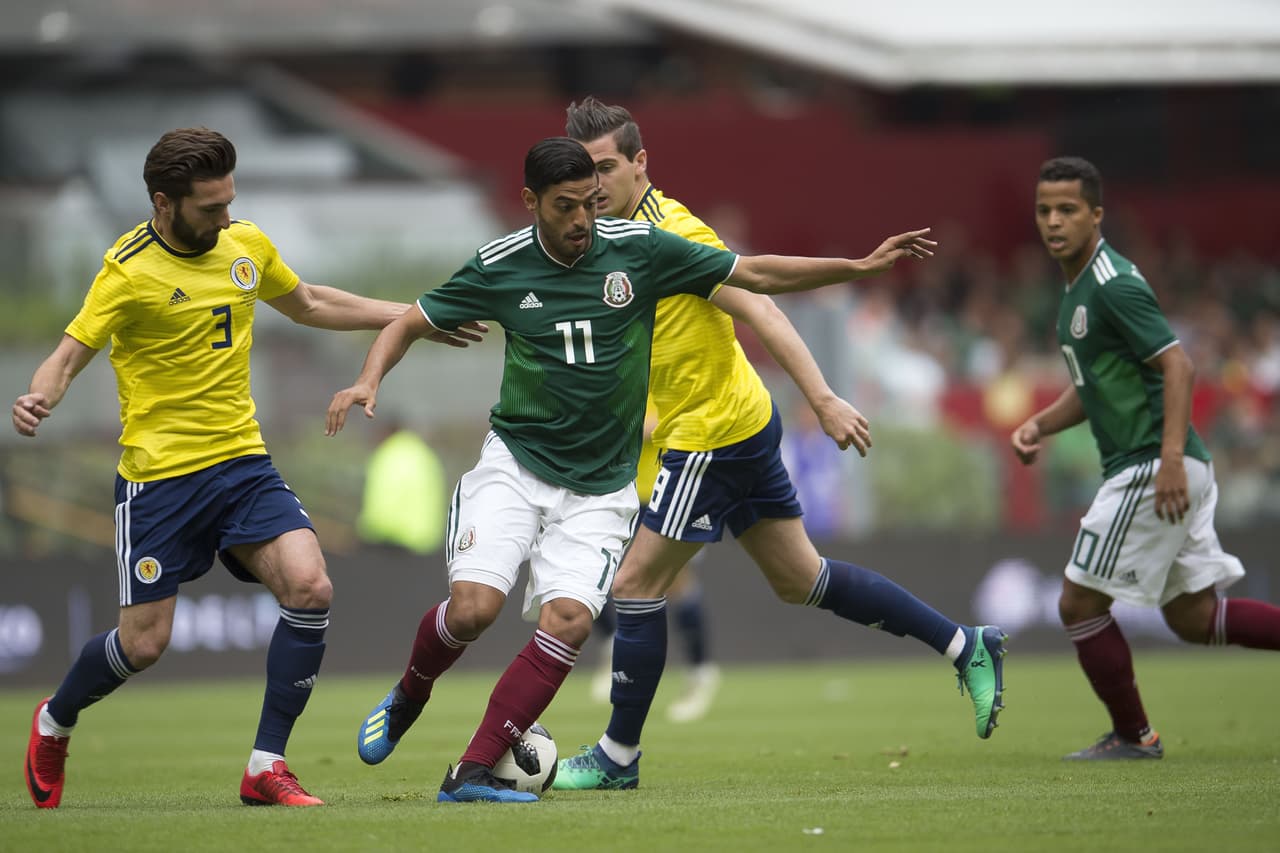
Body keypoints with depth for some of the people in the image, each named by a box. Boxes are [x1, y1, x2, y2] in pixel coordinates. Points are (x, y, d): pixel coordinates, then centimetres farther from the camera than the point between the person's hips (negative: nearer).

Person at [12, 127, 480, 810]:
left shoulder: (247, 244, 5)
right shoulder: (130, 271, -13)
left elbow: (306, 304, 23)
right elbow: (70, 354, -13)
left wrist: (410, 316, 24)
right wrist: (40, 400, -36)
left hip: (242, 463, 5)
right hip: (158, 473, -5)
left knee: (309, 587, -17)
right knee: (143, 643, -2)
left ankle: (267, 767, -9)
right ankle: (54, 722, 31)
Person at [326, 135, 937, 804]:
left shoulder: (638, 248, -5)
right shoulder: (499, 266, -5)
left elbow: (757, 275, 3)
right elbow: (410, 323, 7)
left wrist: (862, 266, -3)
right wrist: (368, 382, -13)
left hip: (600, 487, 1)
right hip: (515, 465, -1)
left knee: (568, 621, -19)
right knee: (473, 607, -19)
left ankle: (472, 773, -14)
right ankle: (408, 696, 14)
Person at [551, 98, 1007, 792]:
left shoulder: (670, 231, -19)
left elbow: (757, 310, -24)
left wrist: (824, 401, -28)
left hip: (715, 435, -10)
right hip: (742, 424, 10)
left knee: (635, 584, -6)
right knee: (799, 580, 16)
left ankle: (618, 756, 4)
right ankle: (966, 646, 22)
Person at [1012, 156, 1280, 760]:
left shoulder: (1114, 285, -15)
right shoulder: (1078, 288, 16)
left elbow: (1177, 365, -22)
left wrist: (1171, 458, -30)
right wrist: (1039, 425, 10)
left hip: (1153, 470, -10)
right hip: (1142, 469, 10)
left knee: (1080, 602, -3)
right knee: (1192, 616, 12)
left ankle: (1132, 735, 9)